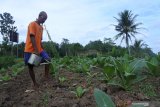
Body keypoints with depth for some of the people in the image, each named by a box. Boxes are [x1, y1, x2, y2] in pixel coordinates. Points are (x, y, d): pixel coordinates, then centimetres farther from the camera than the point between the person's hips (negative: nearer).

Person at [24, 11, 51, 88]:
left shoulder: (41, 27, 15)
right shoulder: (32, 24, -9)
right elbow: (32, 37, -20)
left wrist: (42, 50, 15)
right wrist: (36, 50, -26)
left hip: (39, 49, 7)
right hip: (30, 50, -7)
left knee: (48, 59, -13)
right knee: (30, 67, 2)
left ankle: (46, 76, -6)